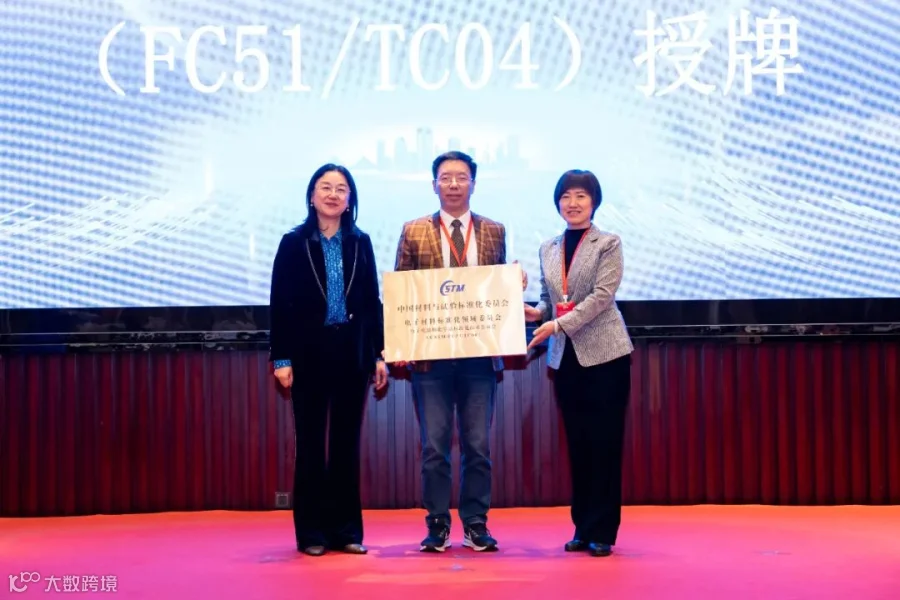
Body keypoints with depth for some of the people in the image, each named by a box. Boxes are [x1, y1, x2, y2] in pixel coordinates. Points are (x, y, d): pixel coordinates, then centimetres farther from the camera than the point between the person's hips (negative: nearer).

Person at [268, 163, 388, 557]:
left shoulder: (360, 243, 8)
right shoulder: (294, 243, 0)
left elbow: (372, 302, 8)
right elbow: (280, 304, -3)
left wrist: (378, 354, 3)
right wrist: (281, 358, -9)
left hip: (352, 352, 2)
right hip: (310, 353, -2)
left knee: (347, 442, 7)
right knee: (311, 443, 4)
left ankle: (346, 529, 14)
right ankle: (311, 532, 11)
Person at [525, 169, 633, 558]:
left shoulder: (608, 244, -2)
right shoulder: (548, 249, 12)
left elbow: (602, 295, -14)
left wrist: (558, 325, -21)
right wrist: (536, 313, -6)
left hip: (604, 354, -5)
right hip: (565, 357, 5)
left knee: (605, 445, -2)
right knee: (577, 445, 9)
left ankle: (602, 531, 5)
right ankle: (583, 528, 17)